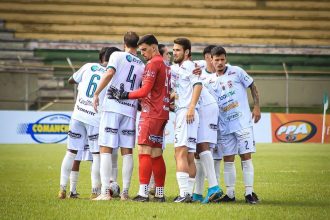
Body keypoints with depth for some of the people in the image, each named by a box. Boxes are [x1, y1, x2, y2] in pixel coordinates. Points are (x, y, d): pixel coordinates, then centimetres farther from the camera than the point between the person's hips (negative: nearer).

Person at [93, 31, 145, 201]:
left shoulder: (117, 56, 3)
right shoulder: (143, 66, 15)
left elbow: (109, 73, -14)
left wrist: (97, 93, -11)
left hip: (112, 107, -3)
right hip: (130, 110, 3)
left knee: (106, 149, -3)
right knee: (127, 152, 6)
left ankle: (105, 192, -10)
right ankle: (125, 192, 3)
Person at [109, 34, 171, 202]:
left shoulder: (153, 64, -9)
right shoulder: (165, 65, 18)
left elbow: (145, 91, -15)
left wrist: (125, 95, -7)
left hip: (151, 113, -9)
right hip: (162, 113, 9)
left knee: (144, 151, -10)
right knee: (156, 154, 9)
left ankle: (143, 193, -15)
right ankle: (160, 194, 9)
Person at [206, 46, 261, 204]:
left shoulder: (236, 72, 1)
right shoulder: (210, 81, 9)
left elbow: (252, 87, 6)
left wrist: (256, 107, -4)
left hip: (243, 123, -3)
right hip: (225, 126, 3)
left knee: (246, 157, -5)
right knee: (228, 160, 4)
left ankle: (249, 192, -3)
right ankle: (230, 194, 10)